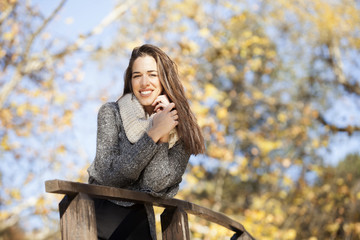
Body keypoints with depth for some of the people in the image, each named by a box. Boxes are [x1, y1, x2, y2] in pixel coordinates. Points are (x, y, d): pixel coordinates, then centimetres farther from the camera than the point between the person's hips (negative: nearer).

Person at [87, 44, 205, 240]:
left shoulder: (180, 130, 2)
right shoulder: (111, 113, -1)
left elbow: (154, 185, -7)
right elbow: (108, 176, -12)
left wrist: (163, 136, -14)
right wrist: (153, 134, -15)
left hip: (138, 223, 0)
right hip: (99, 211, 0)